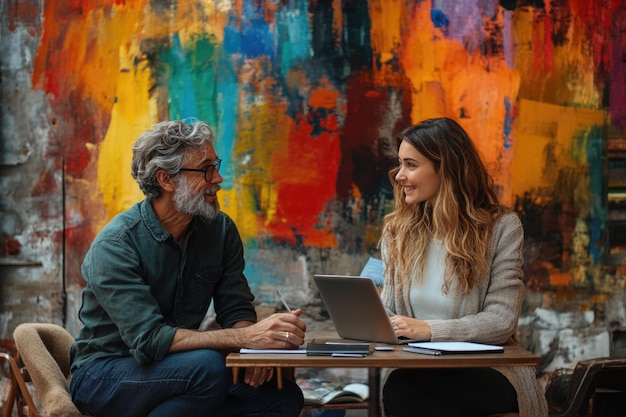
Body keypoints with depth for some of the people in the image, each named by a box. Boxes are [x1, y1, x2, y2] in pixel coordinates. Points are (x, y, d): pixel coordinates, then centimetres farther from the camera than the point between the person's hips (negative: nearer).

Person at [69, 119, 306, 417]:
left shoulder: (220, 230, 0)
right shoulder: (114, 245, -21)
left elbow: (236, 310, 1)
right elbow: (149, 339, -30)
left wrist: (254, 348, -25)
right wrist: (247, 337, -38)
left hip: (175, 367, 6)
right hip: (103, 375, -5)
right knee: (208, 366, -33)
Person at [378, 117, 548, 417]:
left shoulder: (502, 227, -3)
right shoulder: (397, 230, 12)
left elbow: (501, 319, -11)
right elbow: (388, 311, 13)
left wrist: (429, 329, -24)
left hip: (489, 375, -3)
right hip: (420, 372, 3)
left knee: (399, 388, -34)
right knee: (395, 386, -36)